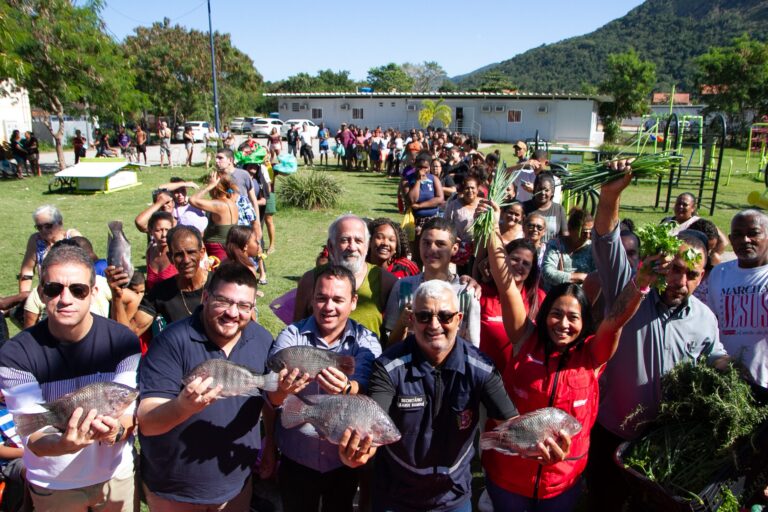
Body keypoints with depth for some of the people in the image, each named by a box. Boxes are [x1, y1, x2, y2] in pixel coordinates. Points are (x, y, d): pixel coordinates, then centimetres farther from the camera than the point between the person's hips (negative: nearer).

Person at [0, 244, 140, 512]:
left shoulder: (122, 341, -17)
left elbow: (131, 412, -14)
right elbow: (33, 437, -19)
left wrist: (116, 430, -36)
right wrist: (65, 444, -40)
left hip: (117, 476, 1)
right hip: (51, 485, 0)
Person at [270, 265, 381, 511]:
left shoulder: (366, 341, -9)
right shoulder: (291, 335, -10)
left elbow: (364, 390, -27)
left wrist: (346, 388, -50)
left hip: (345, 460, 1)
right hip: (296, 460, 0)